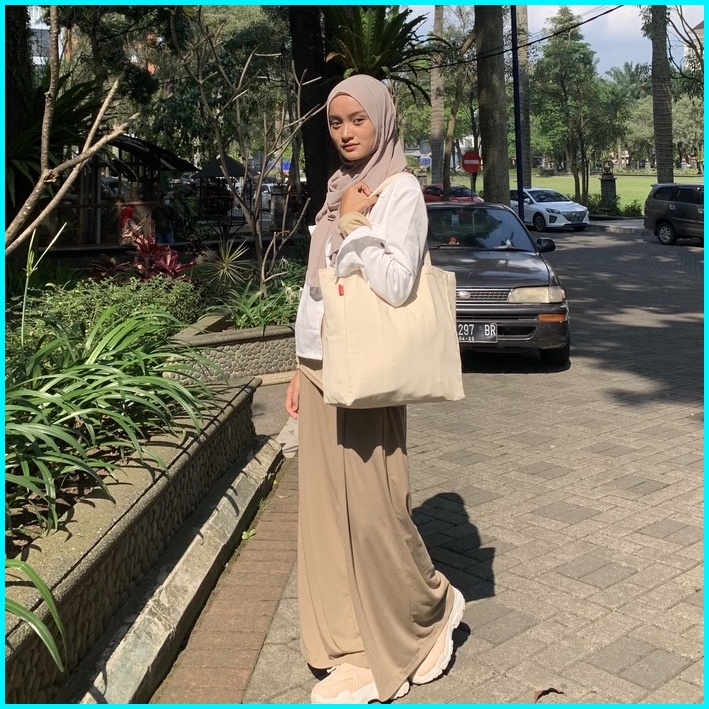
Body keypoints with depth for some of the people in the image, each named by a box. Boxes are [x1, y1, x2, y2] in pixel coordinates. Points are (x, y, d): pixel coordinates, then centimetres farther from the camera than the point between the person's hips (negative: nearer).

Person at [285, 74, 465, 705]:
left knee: (371, 507, -1)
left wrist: (355, 224, -12)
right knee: (328, 508, 10)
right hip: (321, 370, 8)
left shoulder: (401, 191, -7)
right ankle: (358, 646, 24)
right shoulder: (339, 191, 15)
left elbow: (397, 284, -21)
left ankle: (432, 607, 25)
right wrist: (302, 370, 15)